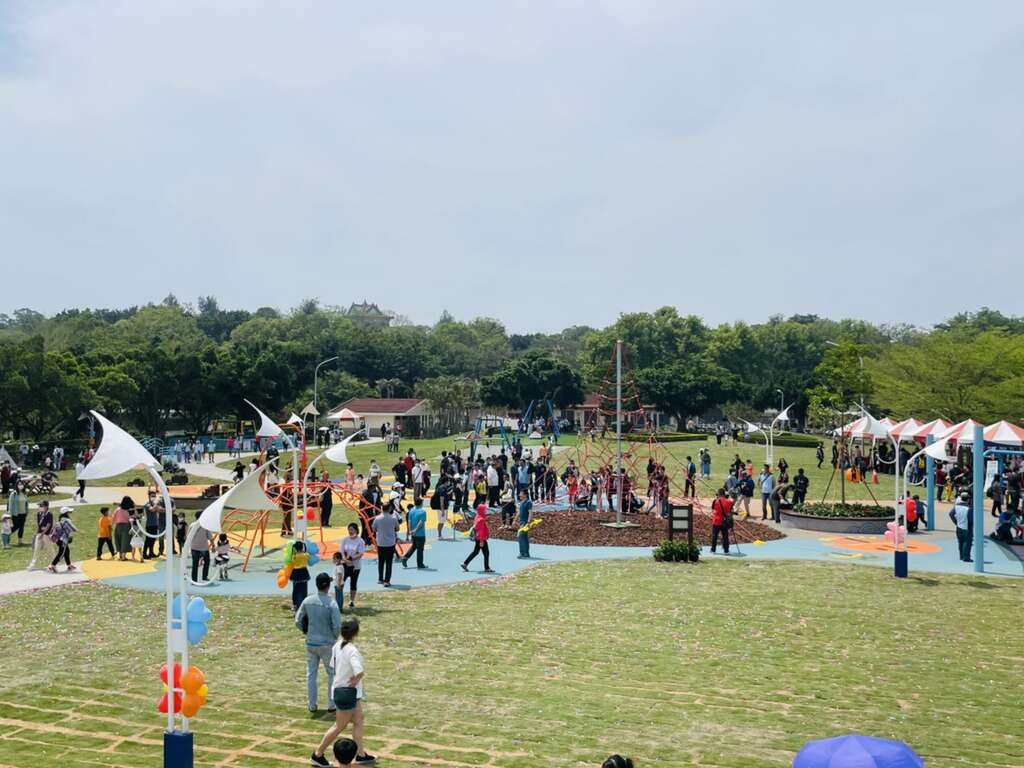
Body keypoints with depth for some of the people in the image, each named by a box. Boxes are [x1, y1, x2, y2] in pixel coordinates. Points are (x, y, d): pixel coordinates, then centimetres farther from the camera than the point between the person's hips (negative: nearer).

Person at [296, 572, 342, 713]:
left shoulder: (307, 601, -5)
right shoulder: (331, 603, -17)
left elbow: (298, 621, 0)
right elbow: (337, 626, -18)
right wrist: (335, 637, 3)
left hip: (310, 643, 4)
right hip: (327, 644, -3)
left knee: (311, 674, 14)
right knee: (332, 674, 12)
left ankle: (312, 705, 19)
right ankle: (331, 704, 14)